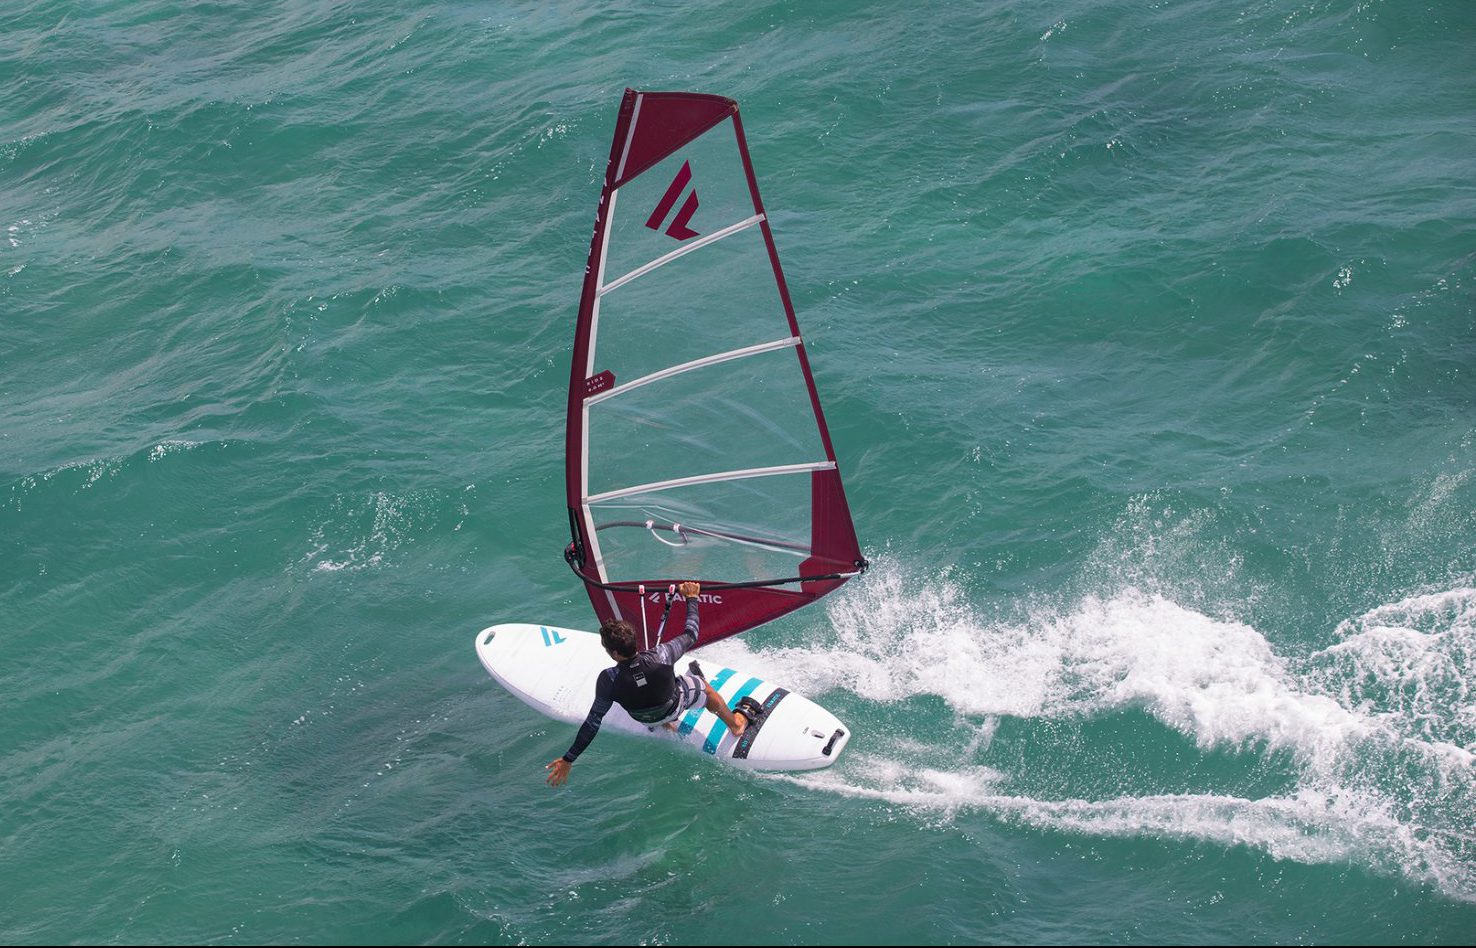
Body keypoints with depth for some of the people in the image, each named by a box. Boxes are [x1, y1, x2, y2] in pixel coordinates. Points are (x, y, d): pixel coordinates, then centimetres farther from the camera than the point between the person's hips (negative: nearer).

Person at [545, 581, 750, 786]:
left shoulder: (608, 680, -41)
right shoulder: (660, 656, -41)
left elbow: (593, 723, -33)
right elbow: (691, 635, -22)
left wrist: (568, 760, -24)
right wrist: (691, 598, -7)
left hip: (646, 720, 1)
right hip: (676, 704, -1)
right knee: (704, 687, 29)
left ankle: (666, 728, 54)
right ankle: (735, 723, 52)